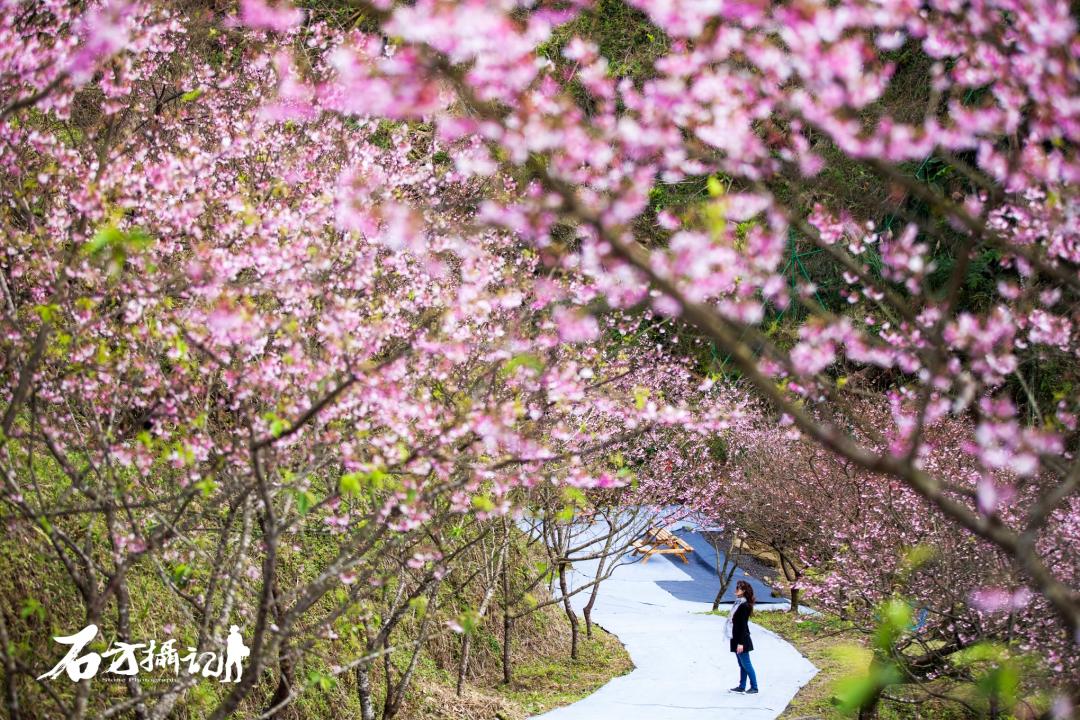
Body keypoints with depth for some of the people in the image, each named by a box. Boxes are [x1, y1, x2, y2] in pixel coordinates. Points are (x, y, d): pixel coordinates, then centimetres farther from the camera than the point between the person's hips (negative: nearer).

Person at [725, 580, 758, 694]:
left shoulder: (744, 606, -18)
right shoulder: (738, 603, 10)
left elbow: (743, 625, -20)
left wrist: (741, 643, -20)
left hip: (742, 640, -9)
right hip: (737, 639, 9)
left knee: (746, 664, -2)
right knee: (742, 665, 14)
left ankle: (754, 687, 5)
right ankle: (742, 687, 20)